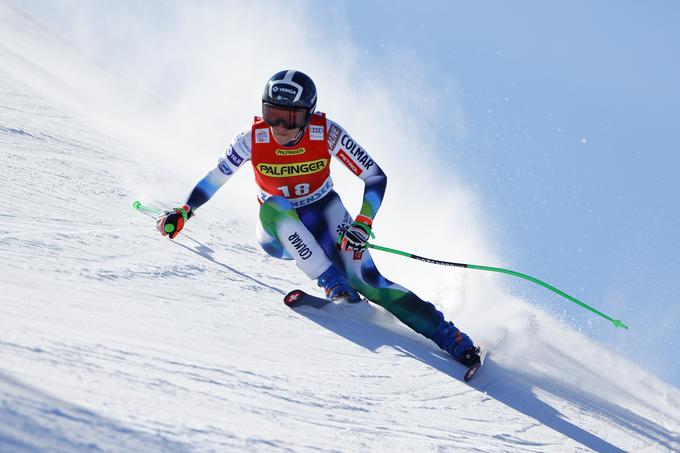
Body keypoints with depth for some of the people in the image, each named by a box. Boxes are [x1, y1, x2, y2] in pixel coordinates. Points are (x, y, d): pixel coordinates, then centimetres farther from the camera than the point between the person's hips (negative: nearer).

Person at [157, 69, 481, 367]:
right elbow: (216, 177, -3)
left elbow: (375, 176, -16)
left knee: (365, 279, -22)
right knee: (273, 206, -34)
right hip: (280, 232, 1)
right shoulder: (253, 138, -20)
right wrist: (184, 212, -6)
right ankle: (336, 287, -32)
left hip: (324, 225, -1)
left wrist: (363, 224, -28)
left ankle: (449, 336, -18)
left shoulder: (326, 134, -23)